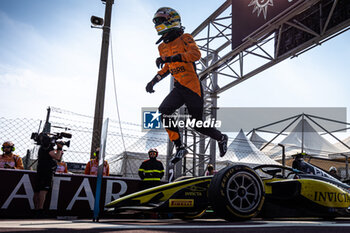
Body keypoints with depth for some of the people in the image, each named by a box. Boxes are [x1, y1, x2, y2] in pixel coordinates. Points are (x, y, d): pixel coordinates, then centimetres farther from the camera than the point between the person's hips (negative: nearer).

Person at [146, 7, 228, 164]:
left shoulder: (184, 38, -6)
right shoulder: (162, 47, 15)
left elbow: (196, 54, -25)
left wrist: (170, 58, -32)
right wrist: (154, 81, 17)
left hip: (192, 87, -6)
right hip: (179, 88, 7)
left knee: (198, 124, -2)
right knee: (164, 112, -17)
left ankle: (221, 138, 27)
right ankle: (179, 148, -5)